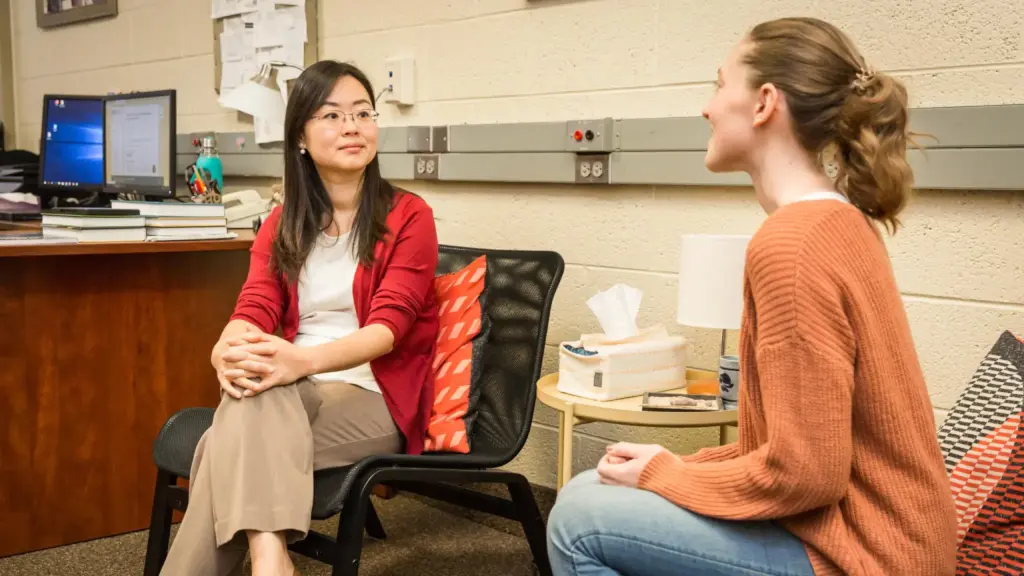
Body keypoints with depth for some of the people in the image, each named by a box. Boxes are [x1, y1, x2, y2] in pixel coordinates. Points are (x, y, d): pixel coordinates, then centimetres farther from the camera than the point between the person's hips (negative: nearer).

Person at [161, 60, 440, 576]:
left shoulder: (408, 217, -2)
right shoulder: (281, 225, 13)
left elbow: (389, 324, -15)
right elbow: (254, 309, -2)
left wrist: (304, 361, -35)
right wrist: (230, 349, -29)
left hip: (374, 398, -3)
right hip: (295, 393, 4)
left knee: (234, 439, -31)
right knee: (252, 387, -35)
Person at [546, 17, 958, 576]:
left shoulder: (789, 244, -24)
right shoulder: (838, 222, 7)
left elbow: (804, 472, -24)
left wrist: (666, 475, -9)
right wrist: (680, 467, 6)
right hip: (857, 521, 9)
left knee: (581, 520, -12)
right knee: (595, 491, 12)